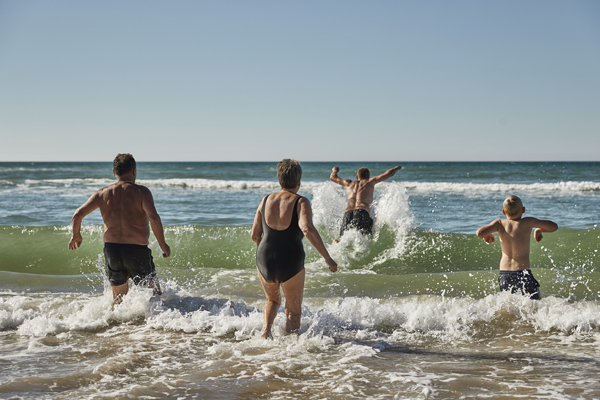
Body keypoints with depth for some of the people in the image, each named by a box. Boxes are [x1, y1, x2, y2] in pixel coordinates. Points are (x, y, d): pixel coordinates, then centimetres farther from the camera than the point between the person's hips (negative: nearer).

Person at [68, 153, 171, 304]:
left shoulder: (103, 194, 4)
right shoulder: (141, 192, -6)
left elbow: (77, 215, 2)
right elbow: (154, 218, -20)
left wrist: (76, 235, 20)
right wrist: (163, 245, -10)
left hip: (111, 249, 4)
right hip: (137, 251, -3)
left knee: (119, 298, 20)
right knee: (156, 295, 11)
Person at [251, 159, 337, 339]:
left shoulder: (267, 200, 3)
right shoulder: (301, 202, -10)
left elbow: (255, 235, 7)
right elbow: (308, 230, -27)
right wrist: (327, 258, -23)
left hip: (265, 263, 4)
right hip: (290, 264, -4)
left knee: (273, 300, 31)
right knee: (293, 311, 17)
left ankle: (266, 328, 8)